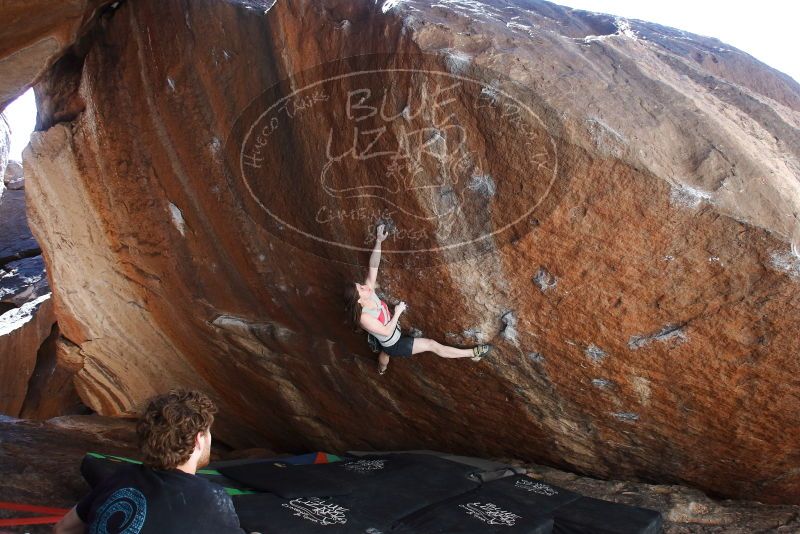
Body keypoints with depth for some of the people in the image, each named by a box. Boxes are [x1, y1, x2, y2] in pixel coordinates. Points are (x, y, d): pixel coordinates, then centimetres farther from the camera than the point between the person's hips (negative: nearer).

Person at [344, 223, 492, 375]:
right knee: (432, 345, -7)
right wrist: (398, 312, -27)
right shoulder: (364, 317, -37)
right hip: (394, 345, -8)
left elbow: (373, 267, -22)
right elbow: (387, 331, -32)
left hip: (394, 336, 8)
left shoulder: (369, 292, -19)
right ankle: (474, 353, 2)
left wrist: (379, 241, -30)